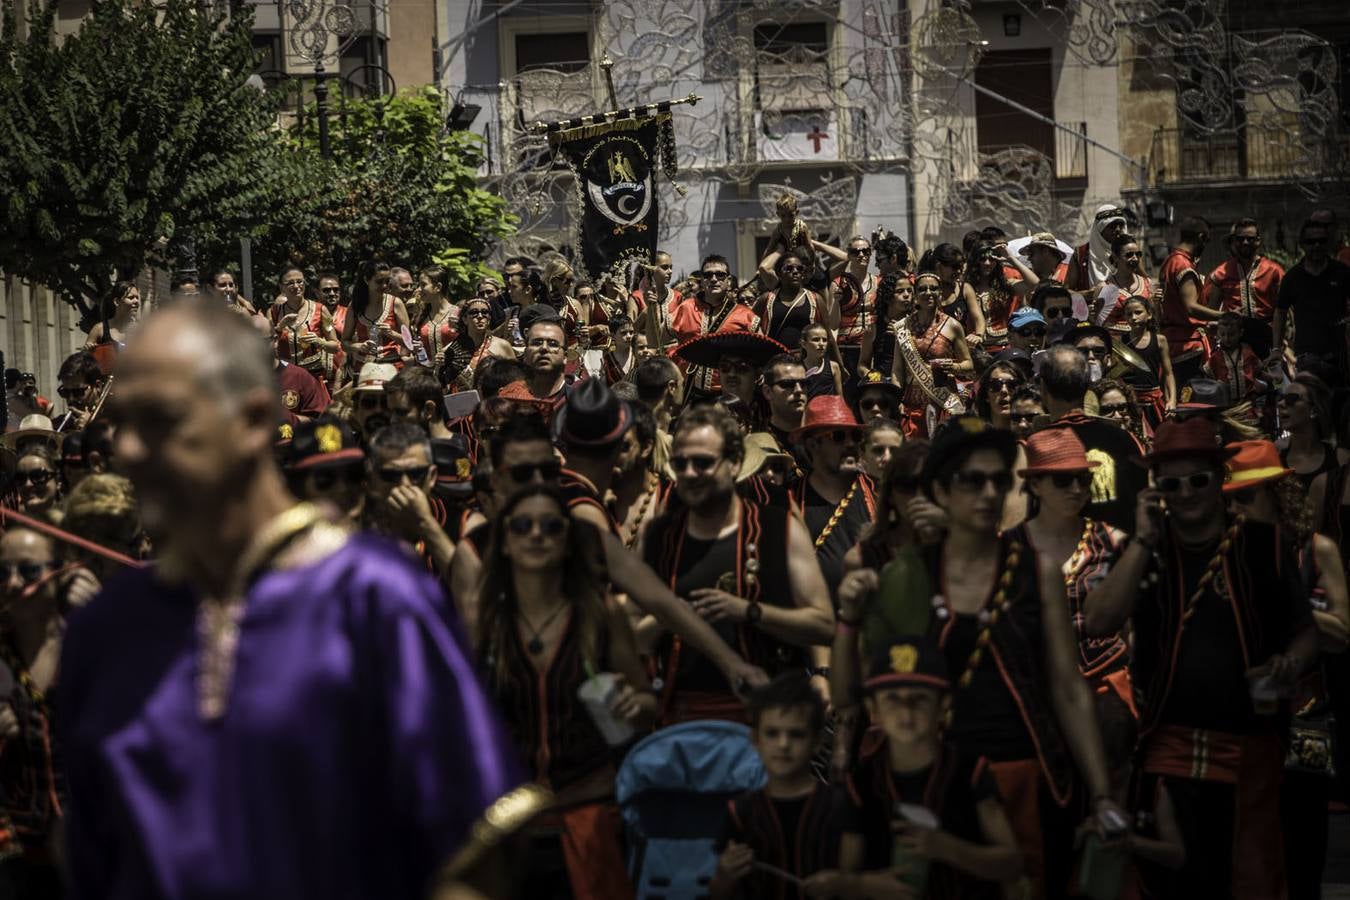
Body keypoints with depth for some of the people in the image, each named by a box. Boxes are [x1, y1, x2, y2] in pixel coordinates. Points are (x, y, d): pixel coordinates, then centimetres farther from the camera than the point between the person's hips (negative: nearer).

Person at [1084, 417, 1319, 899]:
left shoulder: (1265, 546, 0)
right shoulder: (1145, 549, 6)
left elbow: (1305, 635, 7)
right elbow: (1099, 624, -9)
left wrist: (1289, 664, -16)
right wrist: (1144, 540, -12)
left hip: (1248, 748, -1)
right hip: (1167, 749, 1)